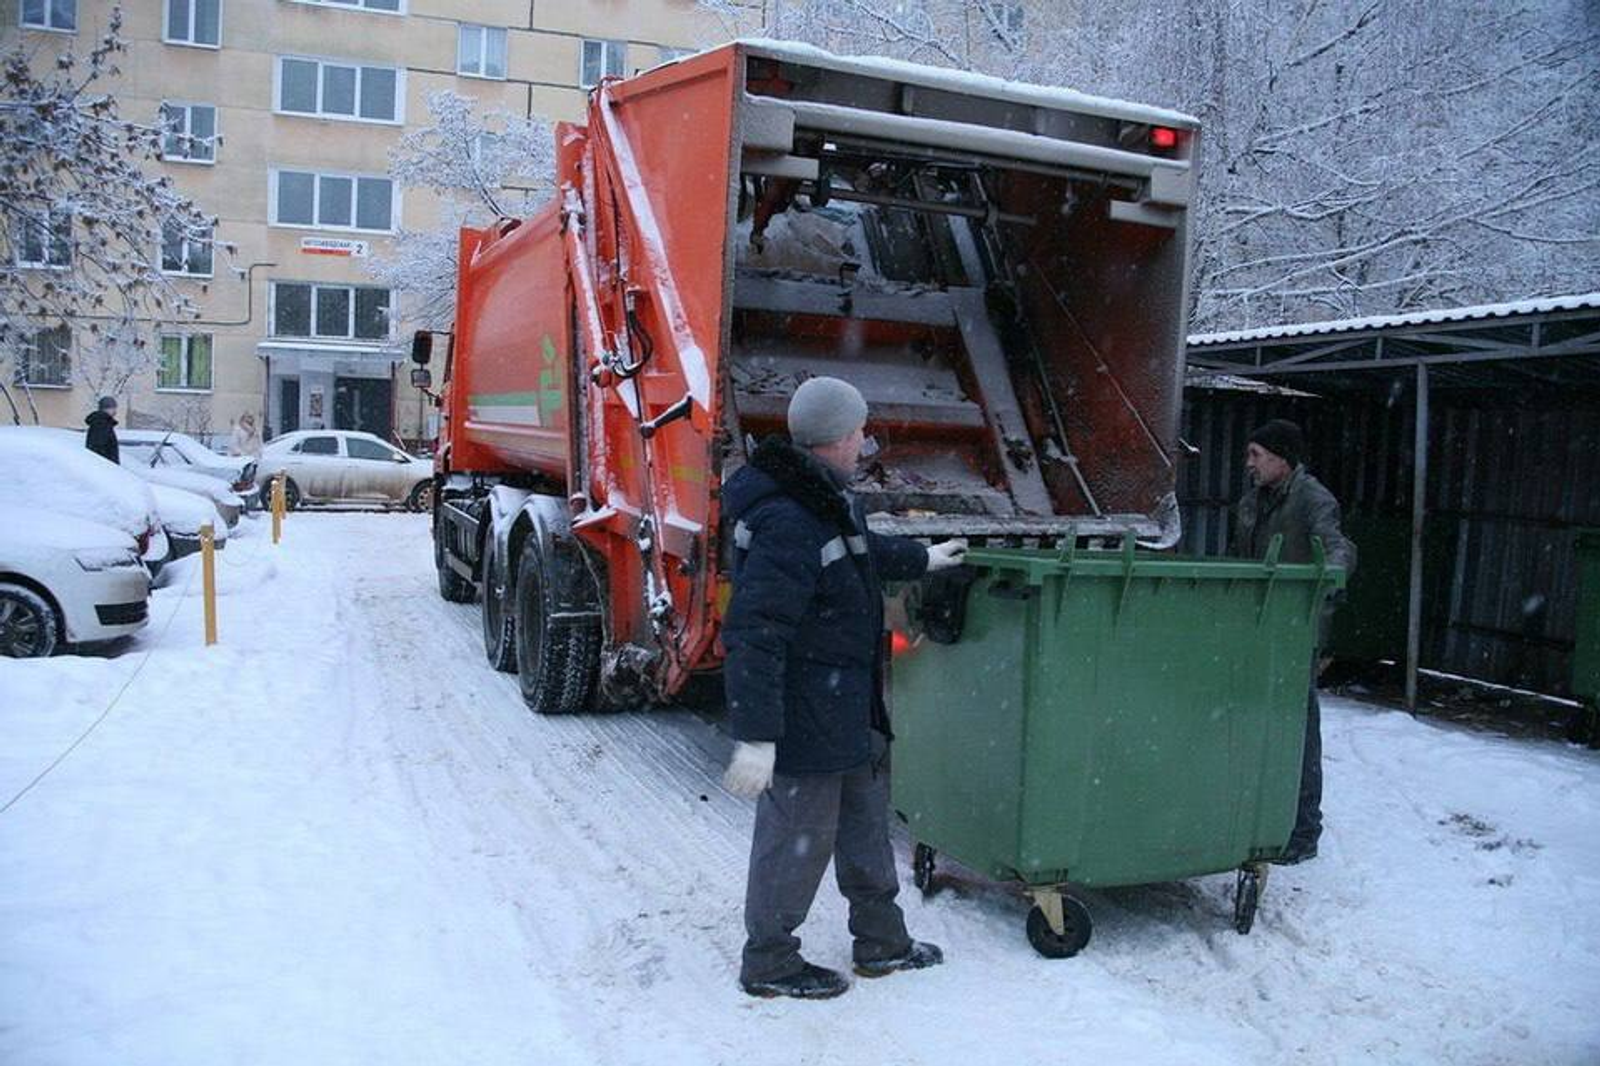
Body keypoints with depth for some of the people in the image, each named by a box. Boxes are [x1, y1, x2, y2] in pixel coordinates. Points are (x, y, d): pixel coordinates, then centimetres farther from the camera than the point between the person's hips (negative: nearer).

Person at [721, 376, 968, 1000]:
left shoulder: (828, 498, 7)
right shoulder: (787, 526, -27)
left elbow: (863, 551, 30)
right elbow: (754, 637, -30)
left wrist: (922, 559, 43)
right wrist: (756, 736, -30)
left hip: (847, 709, 11)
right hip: (801, 721, -11)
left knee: (865, 820, 22)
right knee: (797, 838, 5)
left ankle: (881, 942, 40)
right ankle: (768, 962, 26)